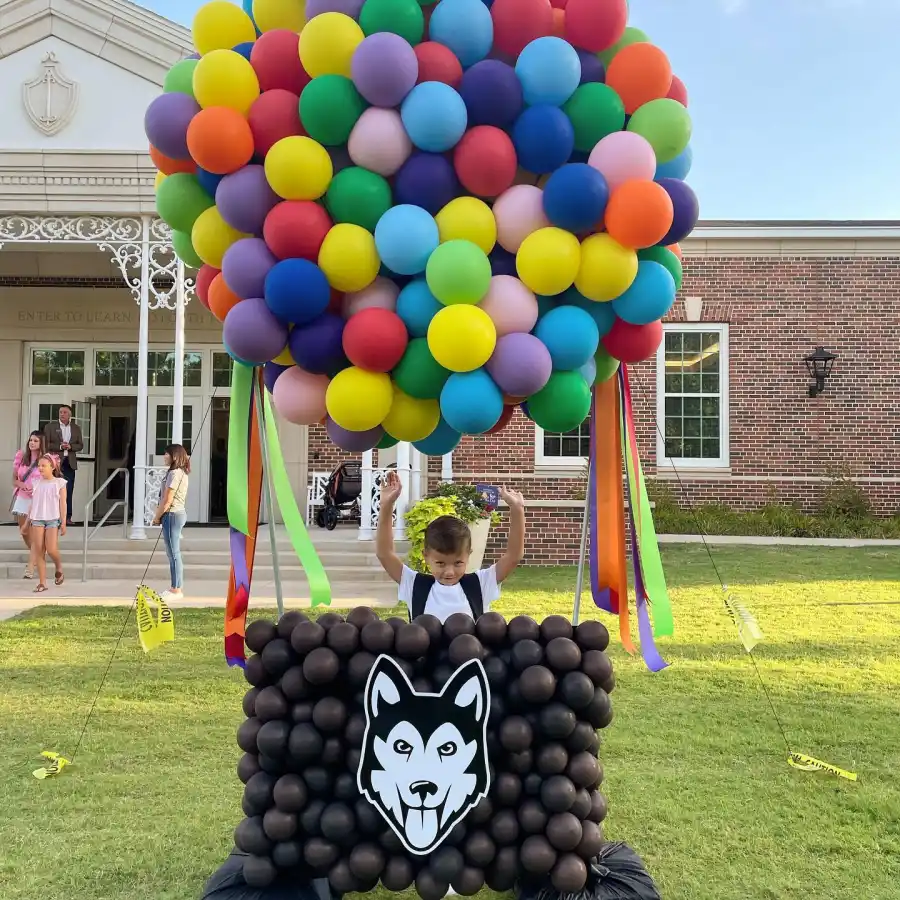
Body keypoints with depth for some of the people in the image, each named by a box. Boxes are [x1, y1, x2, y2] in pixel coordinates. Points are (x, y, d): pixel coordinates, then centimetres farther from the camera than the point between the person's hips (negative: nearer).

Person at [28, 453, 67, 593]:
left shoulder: (59, 483, 1)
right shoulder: (36, 483, 11)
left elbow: (62, 503, 0)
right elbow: (33, 503, 14)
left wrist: (63, 522, -5)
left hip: (53, 519, -3)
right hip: (37, 519, 4)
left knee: (51, 549, -14)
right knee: (39, 551, 0)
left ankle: (59, 568, 18)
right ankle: (42, 583, 4)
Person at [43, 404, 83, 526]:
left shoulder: (76, 428, 12)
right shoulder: (50, 426, 3)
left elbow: (80, 445, 10)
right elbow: (46, 444, -3)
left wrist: (70, 446, -9)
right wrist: (59, 446, -16)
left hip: (70, 462, 3)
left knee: (68, 490, 1)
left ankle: (67, 516, 4)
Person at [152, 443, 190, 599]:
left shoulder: (174, 473, -15)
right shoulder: (182, 472, 15)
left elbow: (167, 500, -17)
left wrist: (157, 516, -7)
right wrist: (161, 515, 12)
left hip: (172, 515, -10)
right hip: (179, 513, 10)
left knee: (173, 553, -6)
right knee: (173, 553, 13)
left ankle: (176, 590, -3)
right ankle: (177, 588, 17)